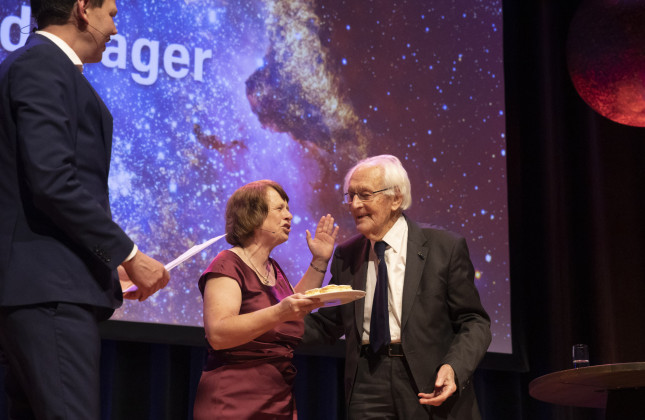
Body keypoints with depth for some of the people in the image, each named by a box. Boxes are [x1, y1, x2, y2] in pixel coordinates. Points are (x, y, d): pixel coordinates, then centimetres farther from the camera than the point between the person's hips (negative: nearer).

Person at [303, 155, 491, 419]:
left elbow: (473, 322, -3)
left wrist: (454, 368, -19)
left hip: (431, 389, -2)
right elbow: (327, 324, 12)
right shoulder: (346, 255, 10)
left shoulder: (445, 248, -3)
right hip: (368, 386, 3)